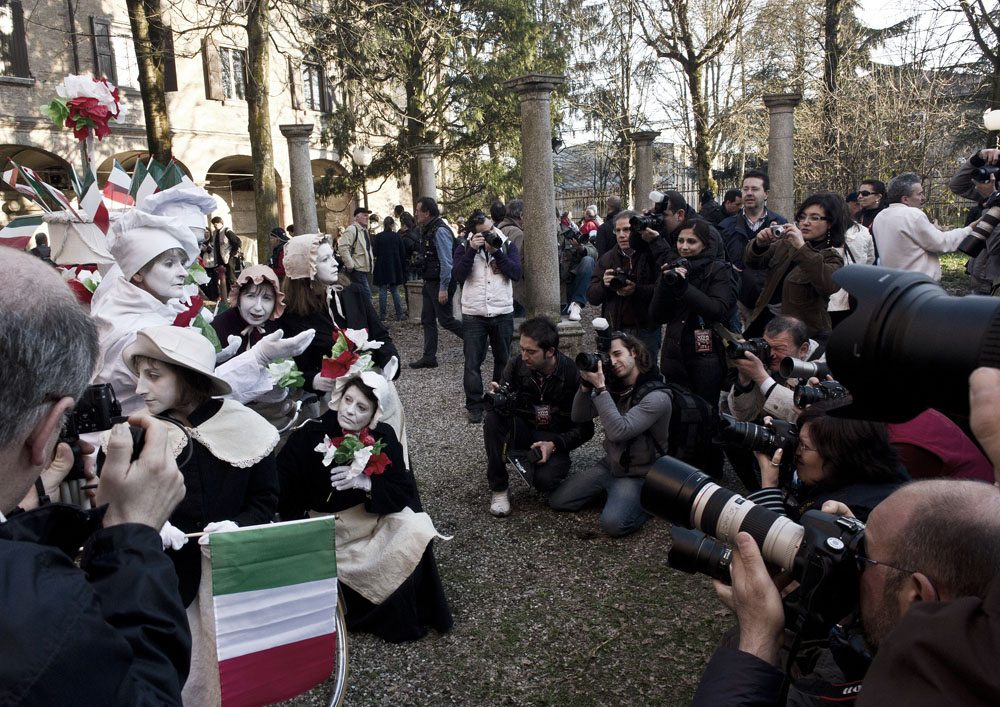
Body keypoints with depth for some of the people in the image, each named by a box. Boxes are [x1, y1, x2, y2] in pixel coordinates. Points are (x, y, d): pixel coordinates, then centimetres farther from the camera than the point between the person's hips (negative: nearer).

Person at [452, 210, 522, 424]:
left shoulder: (507, 246, 3)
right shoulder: (465, 248, 1)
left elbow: (516, 273, -11)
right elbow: (458, 275, -13)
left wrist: (496, 252, -16)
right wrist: (472, 250, -20)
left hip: (503, 313, 1)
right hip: (473, 315, -1)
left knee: (503, 360, 14)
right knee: (472, 363, 2)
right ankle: (474, 405, 12)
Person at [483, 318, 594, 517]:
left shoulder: (573, 375, -16)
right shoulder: (517, 365, -10)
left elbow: (585, 428, -9)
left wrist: (554, 445, -22)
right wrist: (496, 399, -33)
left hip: (554, 440, -3)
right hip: (523, 430, 3)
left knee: (544, 480, -32)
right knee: (493, 417, -28)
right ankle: (499, 486, -15)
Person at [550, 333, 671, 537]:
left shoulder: (657, 397, -21)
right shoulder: (614, 387, 0)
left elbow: (618, 431, -31)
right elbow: (579, 417, 0)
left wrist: (600, 387, -30)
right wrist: (587, 385, -17)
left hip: (637, 476, -6)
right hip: (610, 465, 7)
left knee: (613, 524, -28)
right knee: (558, 500, 0)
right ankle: (613, 493, 16)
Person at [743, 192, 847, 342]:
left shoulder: (831, 257, -7)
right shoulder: (786, 243, 9)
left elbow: (829, 286, -28)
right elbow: (753, 263, 9)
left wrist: (802, 248, -34)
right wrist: (759, 244, -14)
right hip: (765, 320, 5)